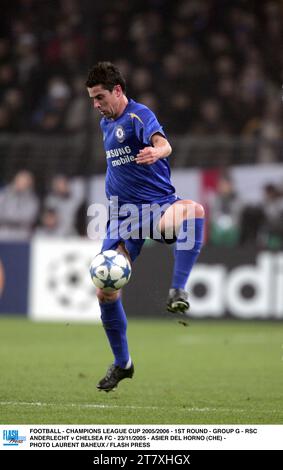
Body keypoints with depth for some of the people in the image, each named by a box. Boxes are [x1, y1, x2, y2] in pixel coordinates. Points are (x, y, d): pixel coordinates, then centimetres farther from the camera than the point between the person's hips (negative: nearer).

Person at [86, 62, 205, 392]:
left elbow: (161, 142, -34)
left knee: (193, 210, -43)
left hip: (158, 206, -7)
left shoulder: (138, 115, -11)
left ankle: (177, 291, -42)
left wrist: (157, 151, -56)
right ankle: (122, 363, 16)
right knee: (105, 291, -3)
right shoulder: (106, 123, 15)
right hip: (122, 214, 7)